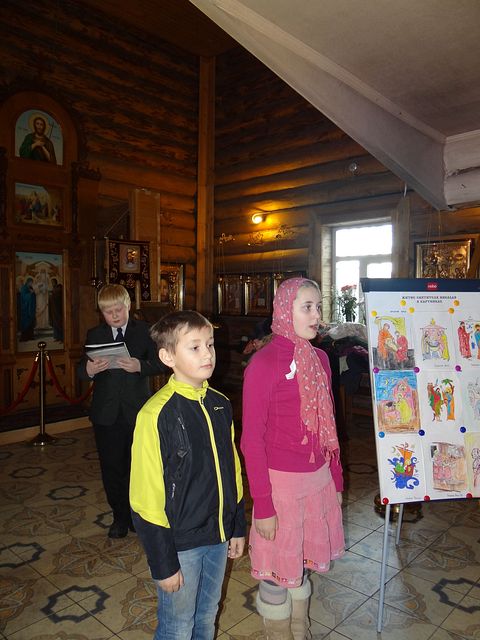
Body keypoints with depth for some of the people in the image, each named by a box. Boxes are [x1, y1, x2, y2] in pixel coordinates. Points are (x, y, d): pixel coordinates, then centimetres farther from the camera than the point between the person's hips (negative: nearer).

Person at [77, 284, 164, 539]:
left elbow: (160, 363, -8)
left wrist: (140, 366, -27)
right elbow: (80, 370, -2)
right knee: (112, 468, 11)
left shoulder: (144, 331, 0)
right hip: (106, 413, 2)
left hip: (137, 412, -2)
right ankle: (120, 516, 30)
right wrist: (88, 370, -25)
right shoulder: (94, 334, 5)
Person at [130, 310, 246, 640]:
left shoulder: (220, 405, -2)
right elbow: (147, 498, -17)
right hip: (179, 543, -5)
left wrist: (238, 527, 11)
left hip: (218, 536, 5)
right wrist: (163, 563, -12)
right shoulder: (156, 414, -22)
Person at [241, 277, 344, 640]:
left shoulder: (320, 359, 2)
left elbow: (327, 425, 10)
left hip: (319, 478, 6)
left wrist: (336, 479, 13)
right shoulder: (263, 362, -17)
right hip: (281, 481, -6)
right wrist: (262, 505, -13)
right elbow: (251, 440, -15)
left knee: (302, 561, 24)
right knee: (279, 571, 14)